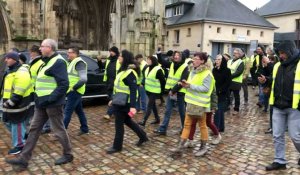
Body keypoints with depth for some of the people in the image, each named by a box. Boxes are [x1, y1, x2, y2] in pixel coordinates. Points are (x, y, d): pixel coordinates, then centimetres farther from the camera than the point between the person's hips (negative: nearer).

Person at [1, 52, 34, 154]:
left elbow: (19, 91, -26)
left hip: (19, 104, -10)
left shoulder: (21, 72, -20)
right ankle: (24, 135, 35)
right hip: (11, 103, 11)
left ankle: (19, 145, 13)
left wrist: (11, 102, -25)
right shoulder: (10, 71, 15)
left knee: (17, 124, -1)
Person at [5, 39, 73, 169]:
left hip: (52, 103, -10)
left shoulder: (58, 62, -15)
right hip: (42, 103, 10)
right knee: (34, 129, 12)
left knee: (59, 130, 3)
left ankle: (68, 155, 22)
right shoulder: (48, 61, 15)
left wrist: (49, 99, -24)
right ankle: (24, 159, 20)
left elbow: (64, 85, -22)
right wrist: (40, 98, 13)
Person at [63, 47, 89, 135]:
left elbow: (84, 79, -26)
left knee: (67, 112, -7)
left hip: (74, 91, -10)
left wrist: (73, 87, -22)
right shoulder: (73, 62, 15)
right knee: (79, 111, 16)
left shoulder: (79, 63, -16)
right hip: (74, 91, 10)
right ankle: (84, 129, 26)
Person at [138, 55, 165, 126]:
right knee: (153, 104, 16)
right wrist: (144, 85, 15)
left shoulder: (158, 69, -17)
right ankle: (157, 119, 29)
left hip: (155, 91, -9)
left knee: (149, 105, -9)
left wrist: (162, 90, -11)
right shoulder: (148, 68, 8)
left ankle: (144, 121, -11)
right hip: (148, 90, 9)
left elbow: (163, 80, -15)